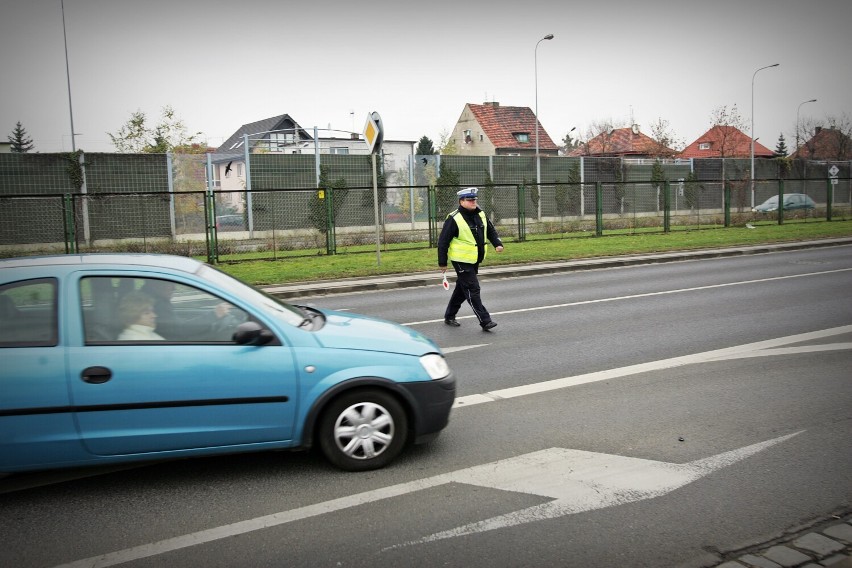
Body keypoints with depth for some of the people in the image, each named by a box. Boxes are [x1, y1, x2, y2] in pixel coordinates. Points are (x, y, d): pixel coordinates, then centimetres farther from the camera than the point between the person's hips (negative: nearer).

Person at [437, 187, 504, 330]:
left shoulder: (481, 215, 7)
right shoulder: (454, 219, -14)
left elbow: (491, 231, 19)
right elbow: (443, 241, -10)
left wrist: (498, 243, -1)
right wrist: (442, 263, -9)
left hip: (475, 260, 8)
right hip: (461, 260, -8)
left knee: (462, 289, 16)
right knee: (472, 289, -9)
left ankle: (449, 316, 31)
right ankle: (485, 321, -7)